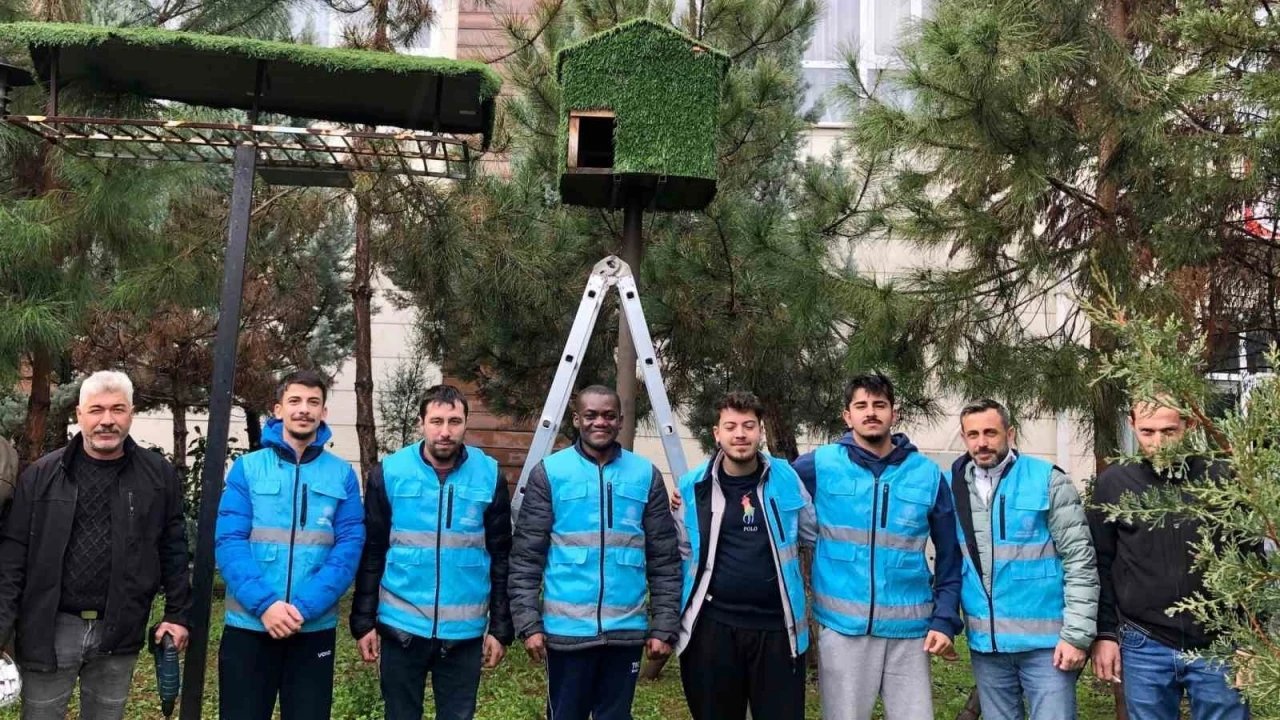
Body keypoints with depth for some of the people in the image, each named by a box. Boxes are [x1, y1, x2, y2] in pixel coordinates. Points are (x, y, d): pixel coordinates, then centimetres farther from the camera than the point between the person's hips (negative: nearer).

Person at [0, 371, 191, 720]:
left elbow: (173, 548, 6)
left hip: (119, 633, 1)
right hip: (50, 629, -1)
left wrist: (177, 613, 3)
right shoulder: (41, 474, -1)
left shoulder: (159, 475, 1)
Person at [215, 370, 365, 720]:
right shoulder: (247, 468, 1)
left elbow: (349, 547, -4)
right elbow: (228, 542, -6)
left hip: (315, 628, 1)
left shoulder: (342, 475, 3)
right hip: (249, 624, 0)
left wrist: (304, 607, -16)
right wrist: (264, 603, -19)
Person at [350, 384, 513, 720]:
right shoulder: (389, 473, -3)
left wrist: (501, 628, 2)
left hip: (465, 632, 0)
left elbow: (501, 557, 3)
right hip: (401, 628, 0)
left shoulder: (489, 476, -2)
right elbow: (371, 554, 2)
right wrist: (364, 621, -1)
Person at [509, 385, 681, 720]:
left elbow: (664, 561, 5)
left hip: (626, 630, 2)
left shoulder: (646, 475, 4)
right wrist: (528, 622, -9)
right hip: (568, 629, -2)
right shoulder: (549, 473, -1)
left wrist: (664, 626, 1)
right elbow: (526, 558, -2)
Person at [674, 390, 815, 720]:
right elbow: (683, 553, 5)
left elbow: (815, 533, 13)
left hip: (777, 627, 0)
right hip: (712, 626, 0)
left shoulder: (786, 477, 0)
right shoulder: (693, 485, -2)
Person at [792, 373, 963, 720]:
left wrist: (945, 619, 1)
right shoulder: (820, 465, -3)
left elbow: (950, 555, 7)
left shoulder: (928, 474, 3)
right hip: (842, 626, -1)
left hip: (909, 628, 1)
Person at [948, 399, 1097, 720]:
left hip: (1045, 640, -4)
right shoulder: (954, 487, 3)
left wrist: (1076, 634, -12)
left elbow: (1080, 561, -8)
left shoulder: (1048, 480, -8)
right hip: (984, 643, 4)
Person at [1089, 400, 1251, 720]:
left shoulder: (1220, 479, -2)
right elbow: (1100, 566, 5)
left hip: (1218, 645, 0)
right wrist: (1104, 633, 1)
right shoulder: (1112, 483, 1)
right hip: (1144, 646, 1)